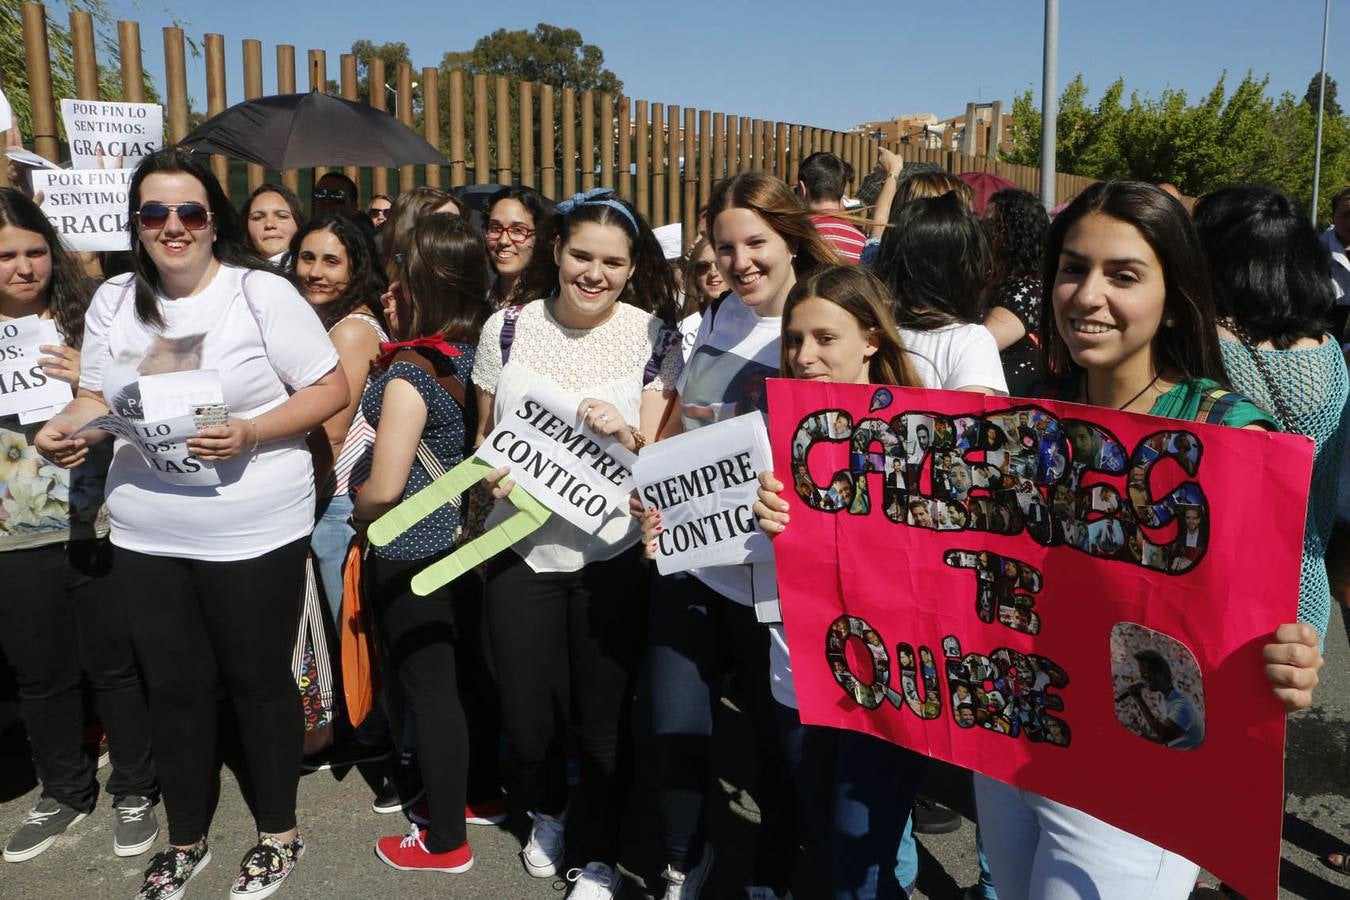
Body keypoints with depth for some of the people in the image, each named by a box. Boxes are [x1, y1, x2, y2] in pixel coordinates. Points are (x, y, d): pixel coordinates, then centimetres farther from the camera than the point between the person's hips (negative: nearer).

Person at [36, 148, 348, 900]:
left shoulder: (263, 293, -10)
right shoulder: (114, 301, 6)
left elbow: (332, 389, -10)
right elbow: (99, 396, 14)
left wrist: (250, 433, -23)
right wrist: (67, 427, -9)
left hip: (255, 535, -4)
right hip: (146, 539, 5)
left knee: (258, 681, 11)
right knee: (175, 690, 16)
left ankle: (280, 832, 32)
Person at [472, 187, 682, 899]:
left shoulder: (654, 337, -5)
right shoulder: (507, 328, -1)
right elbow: (484, 435, 11)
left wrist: (626, 435, -25)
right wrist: (491, 475, -10)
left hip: (612, 555, -1)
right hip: (520, 551, 2)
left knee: (602, 722, 9)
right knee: (524, 721, 9)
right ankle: (546, 812, 45)